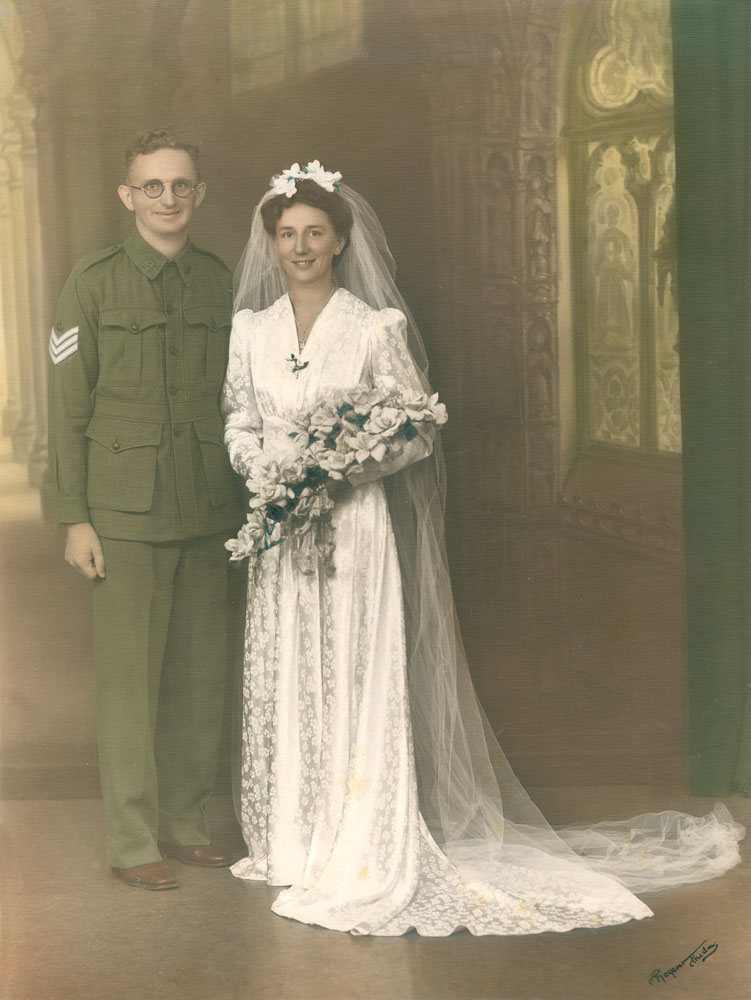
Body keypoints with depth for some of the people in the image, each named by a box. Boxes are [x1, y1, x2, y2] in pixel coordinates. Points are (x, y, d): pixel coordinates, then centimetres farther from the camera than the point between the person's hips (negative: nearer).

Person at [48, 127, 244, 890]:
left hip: (207, 512, 4)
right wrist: (74, 519, -8)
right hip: (126, 514, -4)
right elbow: (68, 409, -4)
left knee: (200, 675, 9)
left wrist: (245, 498, 12)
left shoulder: (220, 283, 9)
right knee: (130, 679, 0)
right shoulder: (93, 285, -3)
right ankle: (132, 842, 11)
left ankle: (185, 824, 23)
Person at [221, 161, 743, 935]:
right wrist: (265, 470, -8)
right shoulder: (250, 327, 8)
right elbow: (238, 422, 11)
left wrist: (341, 471, -18)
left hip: (355, 528, -4)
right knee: (282, 687, 8)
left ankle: (361, 863, 5)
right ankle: (294, 843, 22)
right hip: (280, 531, 4)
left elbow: (415, 434, -5)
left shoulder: (377, 327, -6)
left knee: (357, 687, -3)